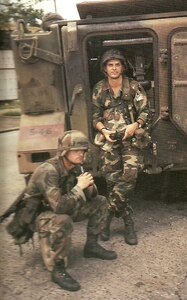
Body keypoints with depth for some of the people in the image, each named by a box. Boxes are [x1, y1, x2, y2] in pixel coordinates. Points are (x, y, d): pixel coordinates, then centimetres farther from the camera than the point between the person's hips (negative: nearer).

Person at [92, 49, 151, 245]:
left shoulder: (133, 87, 1)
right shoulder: (99, 89, 6)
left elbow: (145, 111, 0)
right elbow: (95, 117, 9)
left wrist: (136, 125, -18)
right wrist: (103, 130, -10)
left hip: (131, 139, -1)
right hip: (109, 140, 1)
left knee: (129, 176, -16)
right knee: (113, 180, -2)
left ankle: (107, 218, 0)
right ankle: (128, 223, 14)